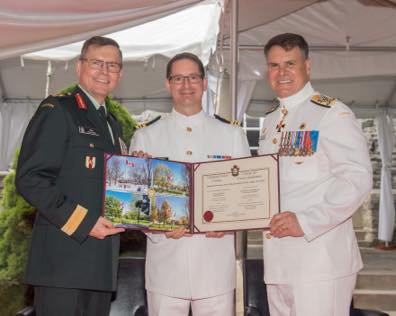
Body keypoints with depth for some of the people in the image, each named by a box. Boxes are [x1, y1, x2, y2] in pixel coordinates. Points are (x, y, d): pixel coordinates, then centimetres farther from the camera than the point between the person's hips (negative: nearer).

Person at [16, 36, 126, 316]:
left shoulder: (113, 125, 19)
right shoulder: (56, 111, -5)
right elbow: (29, 178, -13)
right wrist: (83, 222, -17)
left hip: (102, 262, 8)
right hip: (64, 258, -7)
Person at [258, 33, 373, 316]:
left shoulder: (333, 114, -8)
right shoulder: (271, 120, 15)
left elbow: (357, 179, -17)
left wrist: (306, 221, -22)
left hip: (321, 258, -7)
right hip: (277, 260, 7)